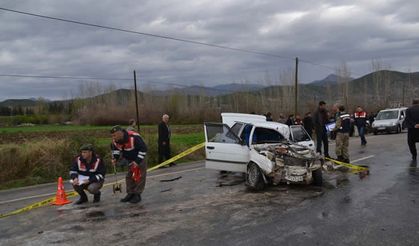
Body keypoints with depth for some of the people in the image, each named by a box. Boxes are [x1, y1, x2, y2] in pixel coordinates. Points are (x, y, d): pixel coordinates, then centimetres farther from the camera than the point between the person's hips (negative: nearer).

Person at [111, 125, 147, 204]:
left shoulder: (134, 137, -36)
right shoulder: (115, 140, -14)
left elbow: (143, 149, -29)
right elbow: (115, 149, 7)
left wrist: (137, 161, -27)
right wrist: (115, 158, -10)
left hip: (139, 158, -6)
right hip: (129, 160, 6)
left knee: (139, 176, -6)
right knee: (129, 176, 8)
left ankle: (137, 195, 3)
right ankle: (131, 194, 20)